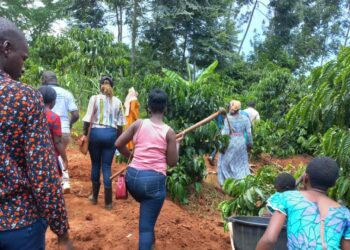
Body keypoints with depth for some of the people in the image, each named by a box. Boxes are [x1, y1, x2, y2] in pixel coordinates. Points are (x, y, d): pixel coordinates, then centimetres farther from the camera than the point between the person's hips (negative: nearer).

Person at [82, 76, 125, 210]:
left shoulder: (94, 98, -1)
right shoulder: (117, 102, 6)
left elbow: (88, 119, -5)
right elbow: (120, 123, 6)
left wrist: (85, 134, 4)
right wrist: (118, 139, 14)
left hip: (96, 132, -1)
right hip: (111, 134, 1)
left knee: (95, 164, 13)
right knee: (107, 166, 4)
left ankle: (95, 196, 24)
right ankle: (108, 202, 5)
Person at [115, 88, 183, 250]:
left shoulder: (138, 124, 2)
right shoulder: (169, 132, -4)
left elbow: (118, 144, 5)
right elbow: (172, 162, -1)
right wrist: (177, 144, 15)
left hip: (132, 176, 4)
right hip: (154, 180, -4)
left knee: (147, 210, 35)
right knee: (146, 226, 3)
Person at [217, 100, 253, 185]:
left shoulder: (228, 118, -15)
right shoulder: (245, 119, -2)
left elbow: (225, 133, -17)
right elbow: (249, 133, -1)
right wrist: (250, 144, 11)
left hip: (230, 143, -4)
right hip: (241, 142, 4)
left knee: (226, 162, 13)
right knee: (241, 163, 19)